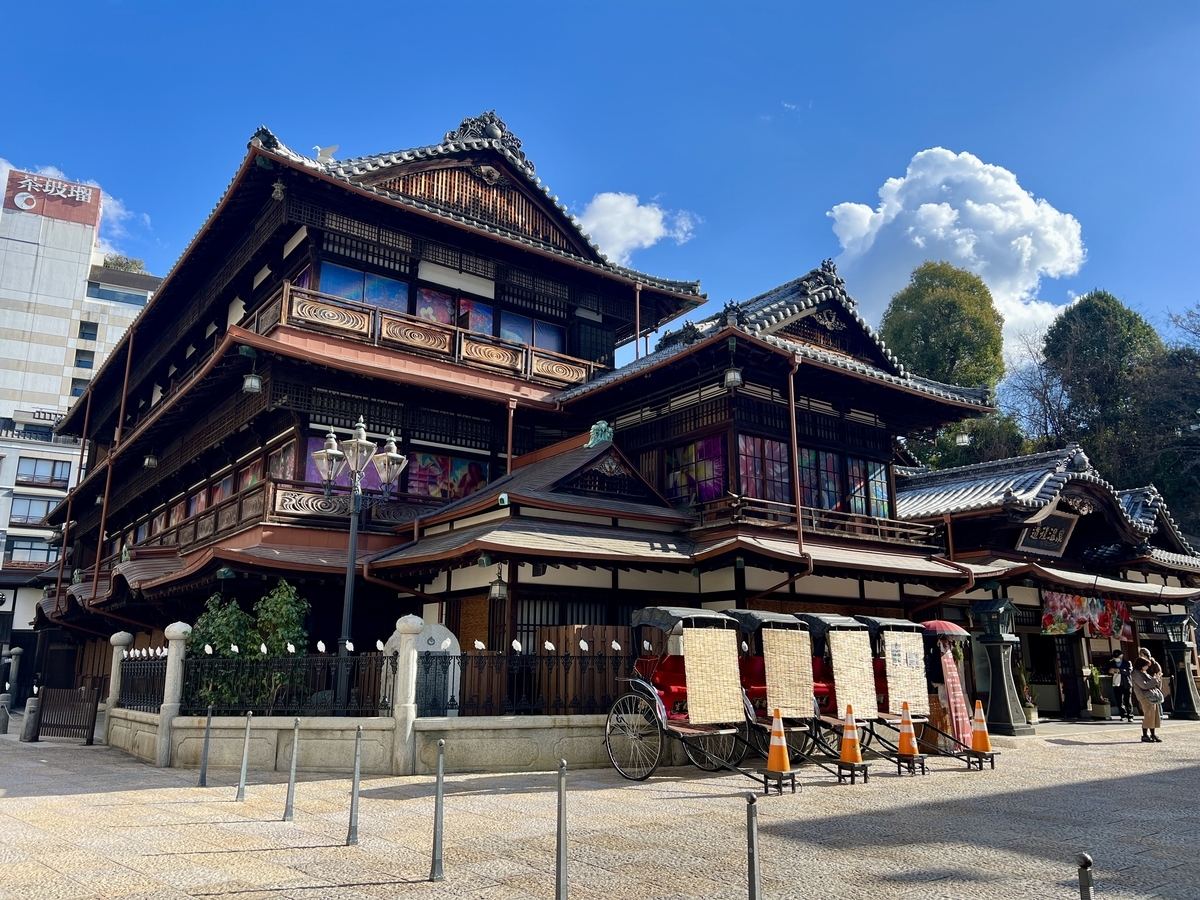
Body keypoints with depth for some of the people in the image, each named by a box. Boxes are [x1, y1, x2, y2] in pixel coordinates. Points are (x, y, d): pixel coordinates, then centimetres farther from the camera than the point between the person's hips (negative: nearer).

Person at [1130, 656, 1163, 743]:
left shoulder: (1144, 673, 20)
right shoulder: (1136, 674, -8)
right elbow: (1144, 685, -17)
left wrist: (1158, 678, 7)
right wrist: (1155, 679, -11)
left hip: (1153, 697, 9)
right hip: (1146, 698, -9)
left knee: (1154, 716, 8)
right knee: (1148, 716, -9)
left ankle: (1153, 735, 16)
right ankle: (1145, 736, -4)